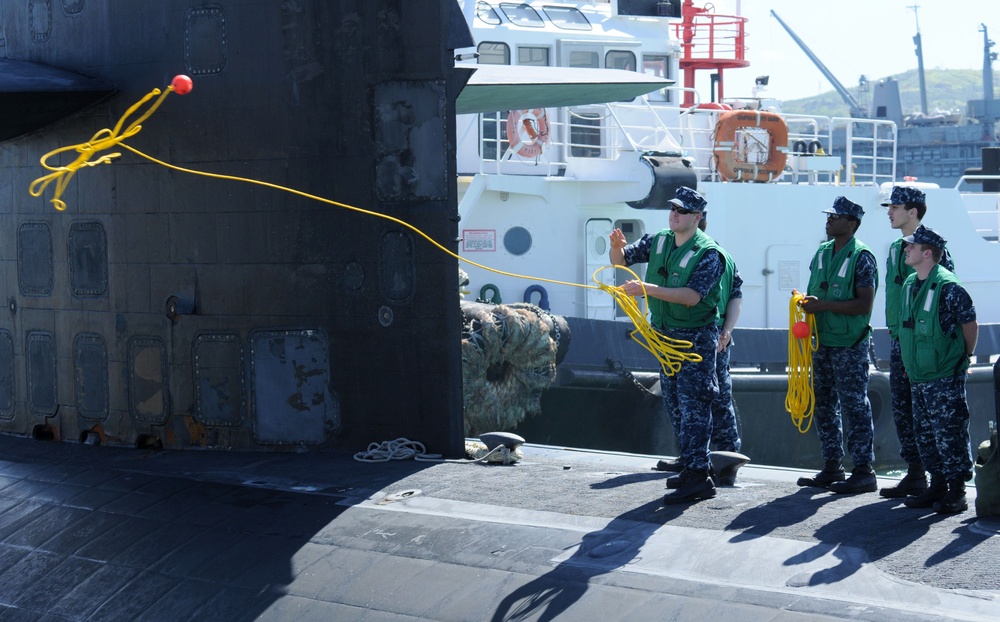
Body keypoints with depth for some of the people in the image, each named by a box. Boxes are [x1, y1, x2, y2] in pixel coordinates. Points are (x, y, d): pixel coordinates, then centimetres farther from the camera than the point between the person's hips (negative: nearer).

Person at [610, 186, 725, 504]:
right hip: (665, 335, 8)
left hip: (696, 337, -8)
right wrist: (617, 247, -16)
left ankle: (696, 476, -11)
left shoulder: (709, 253, -15)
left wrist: (647, 289, -33)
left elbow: (692, 296, -26)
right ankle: (691, 466, 20)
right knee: (674, 405, 12)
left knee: (693, 404, -11)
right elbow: (620, 260, 9)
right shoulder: (657, 241, 6)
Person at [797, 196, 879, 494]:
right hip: (823, 342, 8)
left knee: (854, 406, -5)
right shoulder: (822, 252, 11)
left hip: (850, 345, -8)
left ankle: (864, 471, 0)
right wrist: (805, 300, -1)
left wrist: (823, 305, -21)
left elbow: (864, 305, -18)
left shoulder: (861, 257, -12)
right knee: (824, 404, 12)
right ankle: (833, 467, 21)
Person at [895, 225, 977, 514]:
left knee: (949, 433, -4)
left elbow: (970, 323, -9)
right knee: (924, 433, 13)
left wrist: (964, 357, -1)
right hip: (918, 377, 9)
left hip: (945, 378, -9)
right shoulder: (910, 284, 9)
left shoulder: (948, 286, -16)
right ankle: (937, 487, 23)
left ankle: (957, 493, 4)